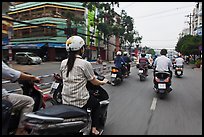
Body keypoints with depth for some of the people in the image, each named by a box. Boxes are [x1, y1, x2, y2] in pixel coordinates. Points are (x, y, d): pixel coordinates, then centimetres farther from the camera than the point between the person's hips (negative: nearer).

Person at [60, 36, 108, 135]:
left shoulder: (63, 63, 1)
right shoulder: (85, 64, -14)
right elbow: (94, 82, -4)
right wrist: (103, 82, 17)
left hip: (65, 101, 6)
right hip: (80, 101, -5)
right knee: (96, 104, 25)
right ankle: (94, 129, 22)